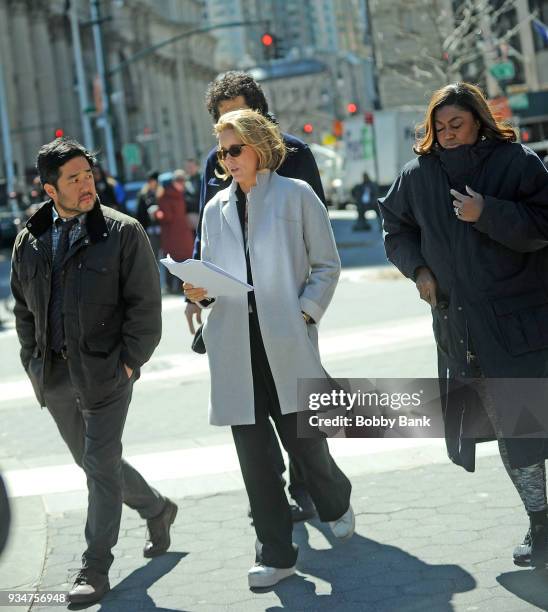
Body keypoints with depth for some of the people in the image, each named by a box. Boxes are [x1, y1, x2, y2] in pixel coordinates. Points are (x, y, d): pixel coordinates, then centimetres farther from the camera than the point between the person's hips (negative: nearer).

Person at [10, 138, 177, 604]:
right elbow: (23, 308, 16)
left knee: (101, 466, -4)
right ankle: (156, 509, 40)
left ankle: (96, 570, 6)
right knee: (91, 461, 16)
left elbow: (145, 304, -6)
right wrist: (34, 364, 8)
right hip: (55, 375, 5)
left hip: (105, 371, -5)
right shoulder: (28, 242, 7)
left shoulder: (123, 233, -6)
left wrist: (129, 362, -11)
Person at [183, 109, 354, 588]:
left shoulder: (297, 196, 2)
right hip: (235, 347, 4)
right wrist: (199, 292, -3)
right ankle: (276, 554, 12)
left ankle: (337, 505, 35)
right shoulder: (216, 208, 14)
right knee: (252, 450, 2)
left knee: (303, 438, 2)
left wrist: (303, 314, -9)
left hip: (286, 344, -4)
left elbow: (327, 265, 3)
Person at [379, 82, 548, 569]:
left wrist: (487, 214, -21)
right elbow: (397, 228, 20)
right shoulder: (419, 173, 6)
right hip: (459, 321, 3)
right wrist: (419, 270, 5)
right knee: (508, 425, 7)